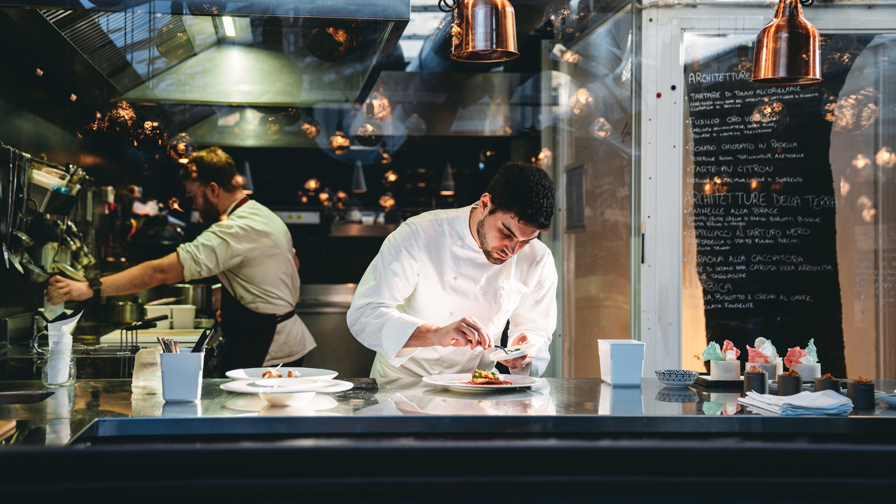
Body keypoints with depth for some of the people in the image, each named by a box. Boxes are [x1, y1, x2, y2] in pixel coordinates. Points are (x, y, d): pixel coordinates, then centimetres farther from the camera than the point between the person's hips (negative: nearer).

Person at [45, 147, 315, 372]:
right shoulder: (267, 216, 11)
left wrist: (89, 289, -31)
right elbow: (293, 263, 28)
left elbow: (162, 271, -29)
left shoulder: (233, 231, -22)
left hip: (266, 355, -10)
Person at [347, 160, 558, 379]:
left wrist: (526, 353, -17)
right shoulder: (418, 236, -18)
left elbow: (536, 328, 7)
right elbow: (363, 316, -23)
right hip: (400, 385, -2)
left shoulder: (538, 261, -6)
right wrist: (437, 334, -37)